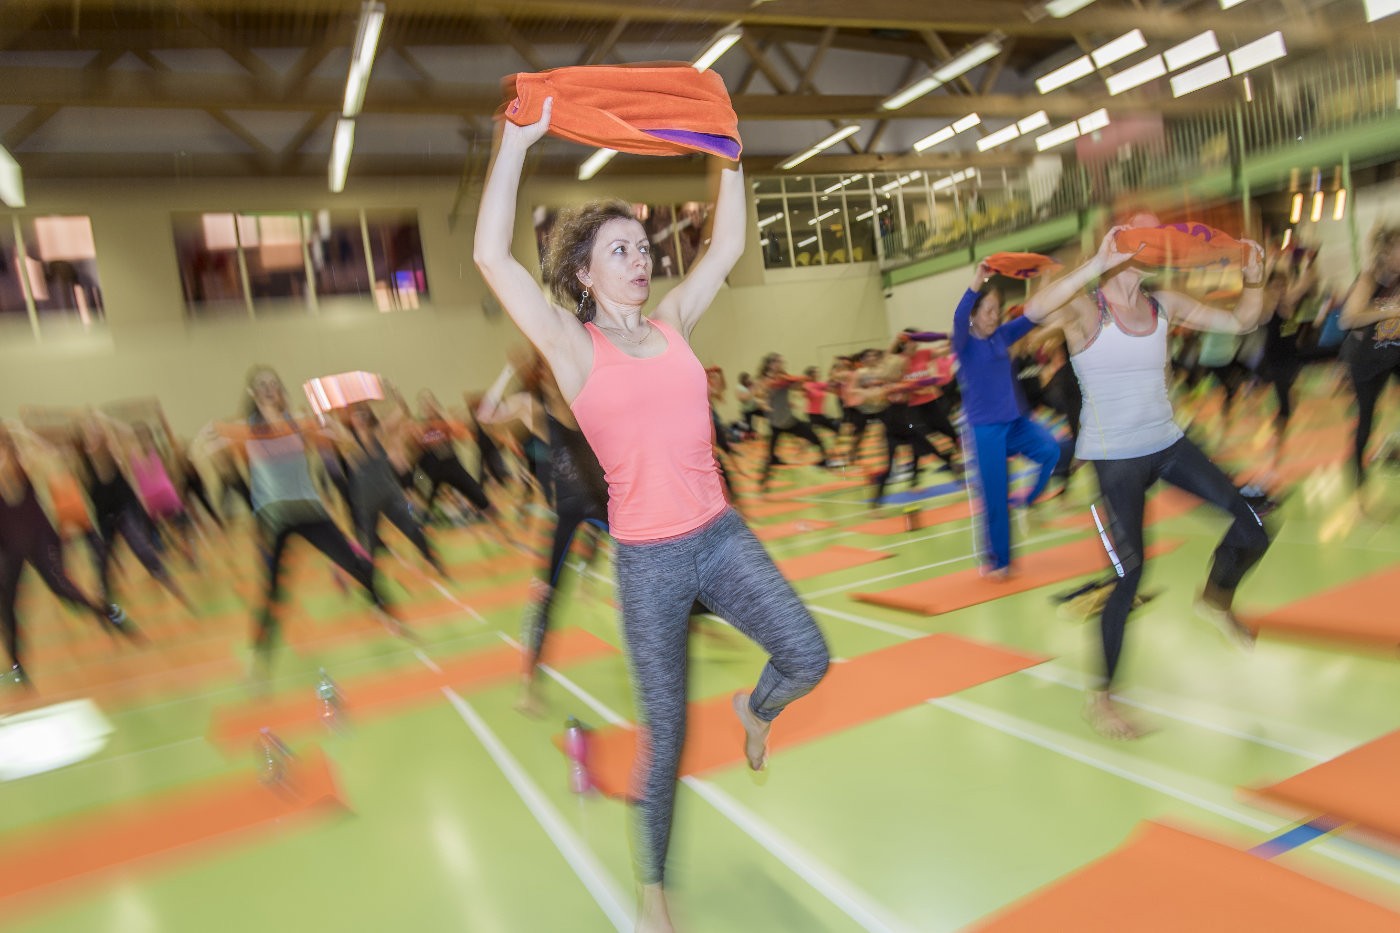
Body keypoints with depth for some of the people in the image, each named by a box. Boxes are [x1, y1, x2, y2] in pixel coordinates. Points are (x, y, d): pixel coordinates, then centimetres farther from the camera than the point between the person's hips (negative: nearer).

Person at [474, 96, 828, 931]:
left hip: (722, 535, 4)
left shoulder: (673, 324, 8)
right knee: (665, 736, 8)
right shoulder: (575, 348, -5)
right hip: (649, 560, -4)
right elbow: (491, 256, -16)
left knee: (808, 658, -9)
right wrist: (519, 142, -15)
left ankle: (756, 709, 29)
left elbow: (729, 246, 13)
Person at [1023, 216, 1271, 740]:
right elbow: (1035, 311, -35)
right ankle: (1099, 699, 10)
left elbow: (1240, 323, 13)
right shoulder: (1085, 309, -13)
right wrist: (1099, 263, -36)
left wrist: (1253, 279, -5)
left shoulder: (1166, 304, 5)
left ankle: (1216, 603, 37)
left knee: (1253, 530, 3)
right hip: (1109, 459, -6)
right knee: (1126, 575, -7)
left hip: (1168, 445, 6)